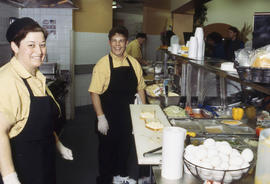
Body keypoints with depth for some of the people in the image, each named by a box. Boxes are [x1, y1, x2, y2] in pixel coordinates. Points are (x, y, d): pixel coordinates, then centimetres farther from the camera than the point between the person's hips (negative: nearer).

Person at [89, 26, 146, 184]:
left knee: (125, 146, 19)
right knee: (107, 148, 11)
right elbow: (95, 92, -14)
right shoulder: (103, 64, -12)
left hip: (128, 116, 5)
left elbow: (140, 88, 9)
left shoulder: (134, 63, 1)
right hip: (109, 116, -4)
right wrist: (101, 117, -17)